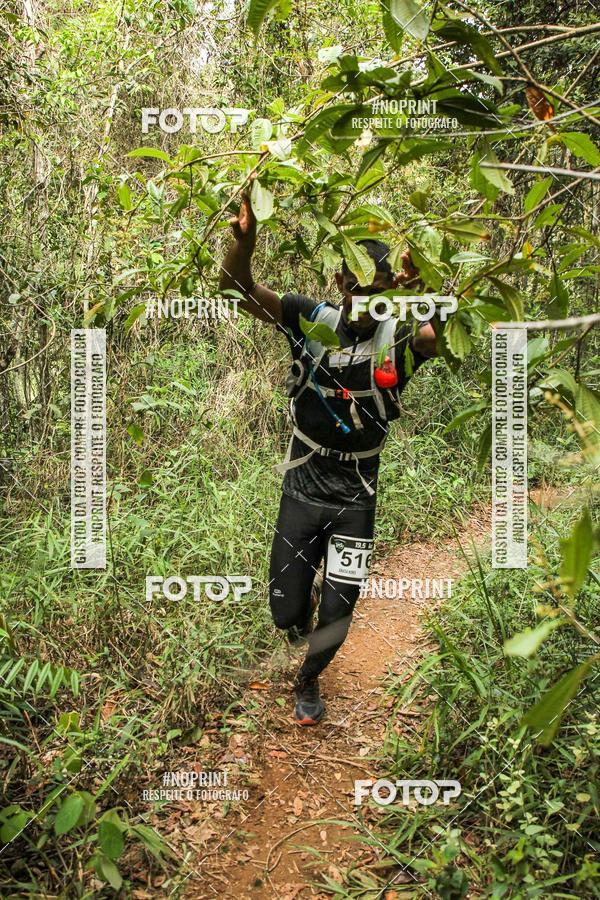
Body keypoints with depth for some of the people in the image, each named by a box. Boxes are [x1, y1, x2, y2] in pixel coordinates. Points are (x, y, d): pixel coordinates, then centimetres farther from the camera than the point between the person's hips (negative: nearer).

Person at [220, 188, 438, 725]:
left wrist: (421, 286, -54)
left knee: (336, 621, 5)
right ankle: (307, 593, 48)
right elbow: (238, 288, -19)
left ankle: (308, 681, 38)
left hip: (356, 499, 0)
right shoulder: (311, 320, -10)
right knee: (286, 613, 8)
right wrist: (244, 239, -41)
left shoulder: (398, 341, -13)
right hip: (302, 489, 1)